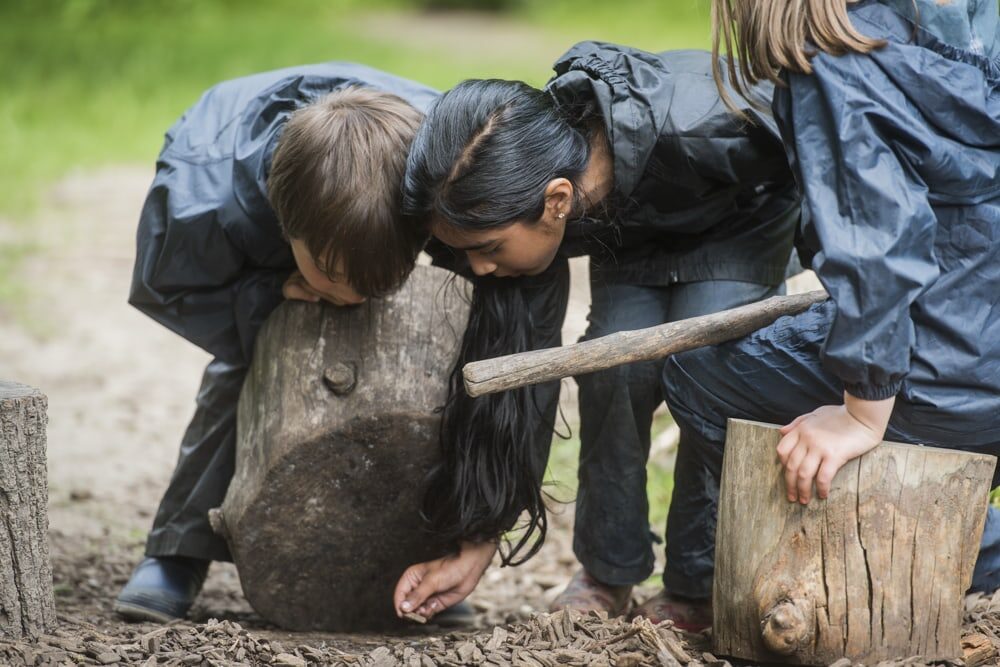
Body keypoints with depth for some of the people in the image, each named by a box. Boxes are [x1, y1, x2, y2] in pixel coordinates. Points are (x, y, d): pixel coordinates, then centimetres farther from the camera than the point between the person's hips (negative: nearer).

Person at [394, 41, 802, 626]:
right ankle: (608, 577, -1)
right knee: (615, 365, -20)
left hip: (744, 220, -3)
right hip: (632, 236, 3)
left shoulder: (697, 124, -45)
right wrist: (476, 552, -15)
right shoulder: (520, 197, -27)